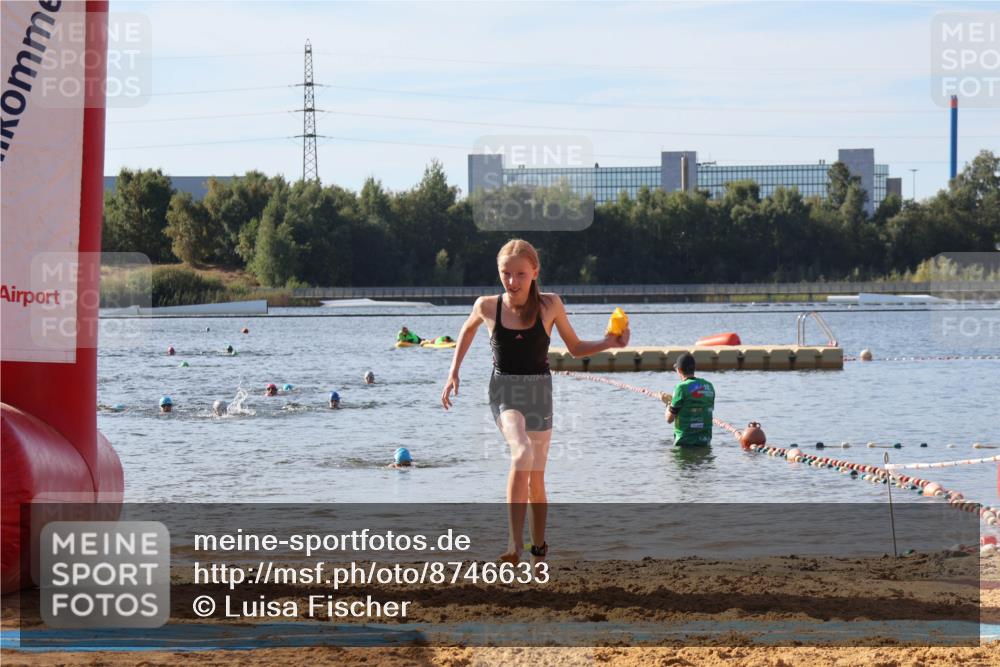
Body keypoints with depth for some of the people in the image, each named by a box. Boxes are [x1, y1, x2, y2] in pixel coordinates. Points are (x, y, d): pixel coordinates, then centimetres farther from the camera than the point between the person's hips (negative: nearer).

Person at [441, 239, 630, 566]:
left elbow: (575, 348, 8)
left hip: (538, 391, 2)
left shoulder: (549, 305, -4)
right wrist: (453, 372, 15)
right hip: (503, 390, -2)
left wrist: (609, 343, -9)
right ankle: (515, 544, -30)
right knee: (523, 453, -30)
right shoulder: (487, 306, -4)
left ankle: (539, 549, 27)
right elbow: (468, 330, 20)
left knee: (536, 478, 7)